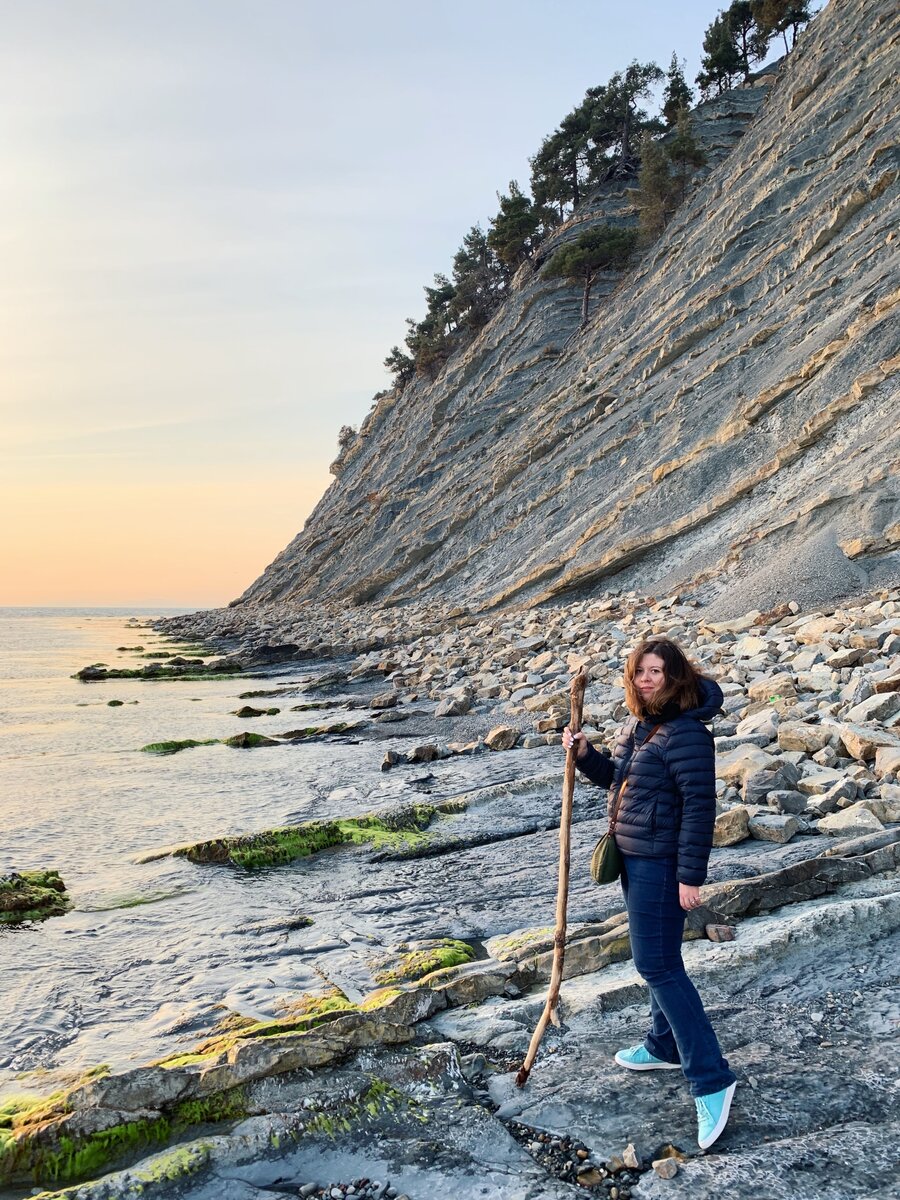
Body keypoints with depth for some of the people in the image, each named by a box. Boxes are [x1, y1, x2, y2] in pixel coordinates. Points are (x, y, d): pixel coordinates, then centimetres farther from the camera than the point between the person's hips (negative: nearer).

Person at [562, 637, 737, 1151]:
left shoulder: (685, 733, -21)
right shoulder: (637, 727, 8)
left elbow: (699, 807, -22)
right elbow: (619, 779, 21)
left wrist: (691, 876, -22)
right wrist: (586, 755, 3)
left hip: (662, 863, -10)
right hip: (634, 857, 10)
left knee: (658, 963, -7)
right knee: (658, 959, 21)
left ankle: (711, 1078, -1)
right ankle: (665, 1046, 37)